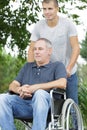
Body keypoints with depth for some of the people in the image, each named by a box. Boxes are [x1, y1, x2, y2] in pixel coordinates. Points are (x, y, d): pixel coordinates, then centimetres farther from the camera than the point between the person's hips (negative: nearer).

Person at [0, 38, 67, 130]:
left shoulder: (57, 66, 17)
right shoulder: (27, 66, 31)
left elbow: (62, 83, -5)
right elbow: (12, 85, 21)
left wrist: (35, 87, -13)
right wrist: (20, 90, -6)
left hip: (44, 103, -4)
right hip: (24, 103, 4)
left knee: (39, 93, -38)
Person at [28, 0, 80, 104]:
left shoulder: (68, 24, -13)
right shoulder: (38, 26, -8)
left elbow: (76, 48, -14)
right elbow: (32, 50, -3)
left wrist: (69, 69, -25)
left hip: (69, 72, -1)